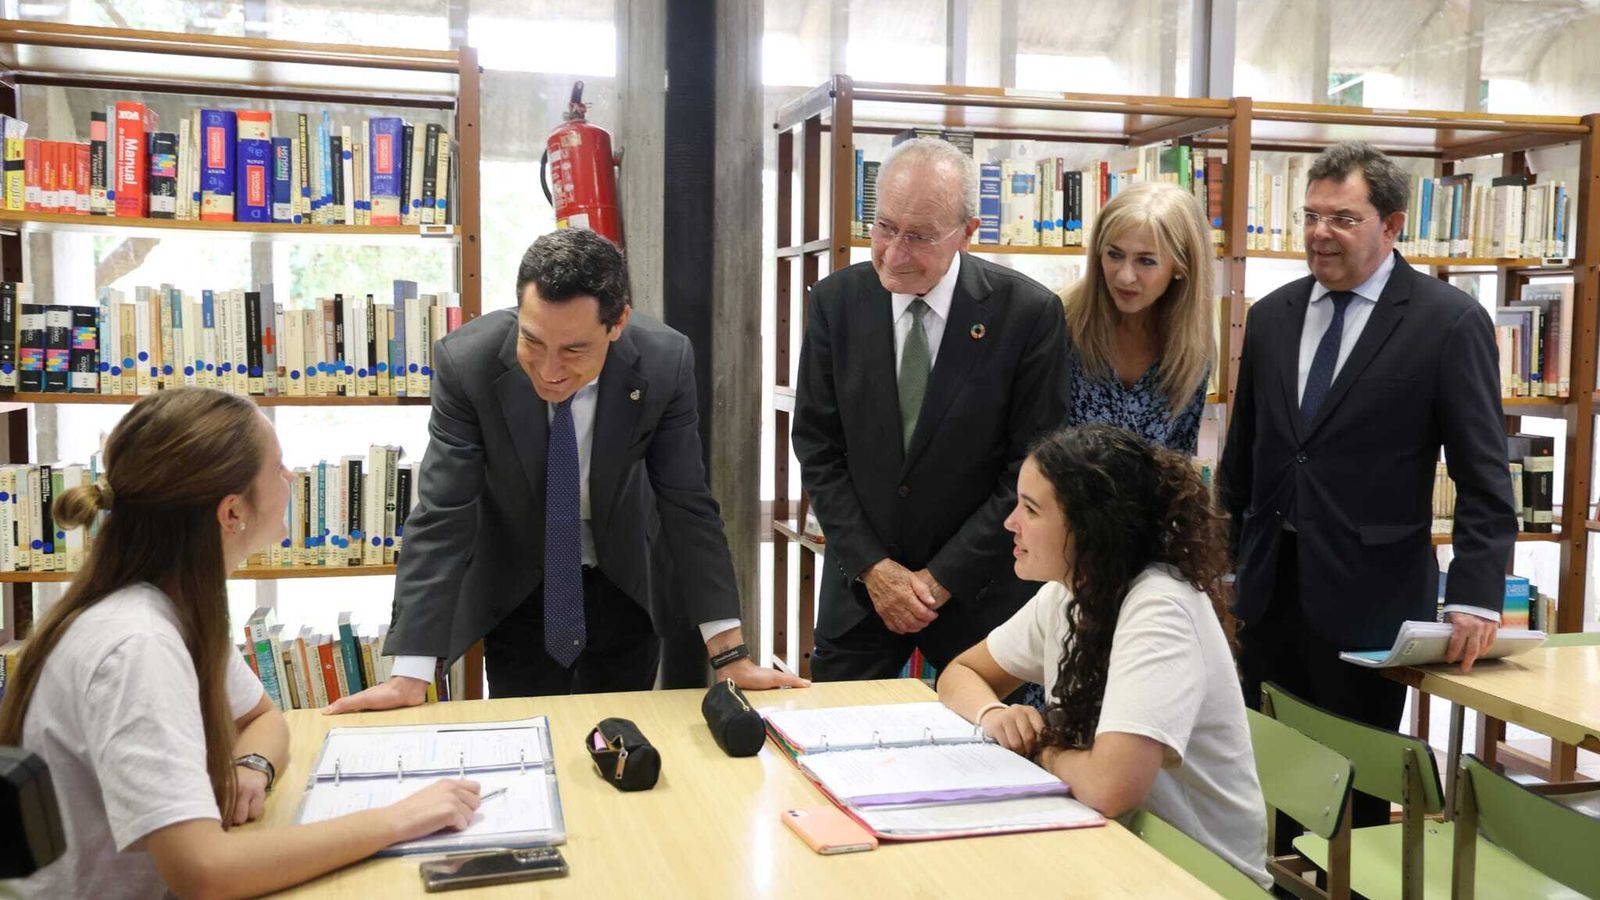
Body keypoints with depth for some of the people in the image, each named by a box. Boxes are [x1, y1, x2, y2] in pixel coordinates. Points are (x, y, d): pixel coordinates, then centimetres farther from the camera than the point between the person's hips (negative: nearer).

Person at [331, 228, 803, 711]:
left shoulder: (665, 363, -24)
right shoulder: (466, 360, -26)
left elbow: (687, 503, -17)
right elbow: (441, 513, -22)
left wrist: (730, 655, -18)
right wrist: (410, 676, -26)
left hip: (624, 586, 1)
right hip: (515, 591, -1)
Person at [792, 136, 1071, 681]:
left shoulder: (1028, 312, -12)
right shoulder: (836, 301, -4)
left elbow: (1031, 469, -10)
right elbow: (817, 448, -1)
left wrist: (943, 578, -11)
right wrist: (872, 566, -8)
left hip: (980, 589, -2)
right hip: (860, 581, 2)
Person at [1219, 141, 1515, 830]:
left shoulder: (1450, 322, -6)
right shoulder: (1272, 316, 8)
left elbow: (1483, 477, -8)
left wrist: (1474, 598, -16)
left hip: (1367, 593, -4)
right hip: (1268, 586, 5)